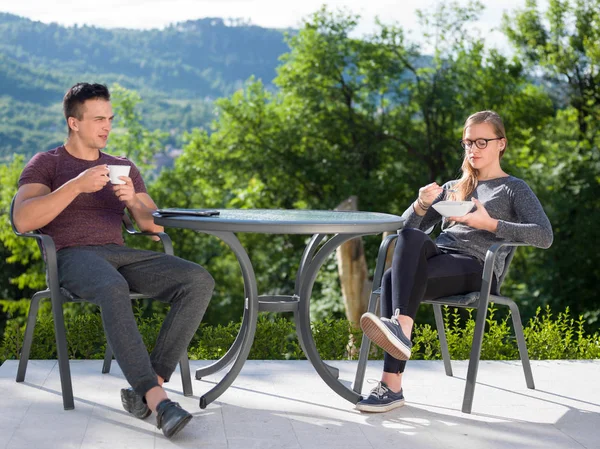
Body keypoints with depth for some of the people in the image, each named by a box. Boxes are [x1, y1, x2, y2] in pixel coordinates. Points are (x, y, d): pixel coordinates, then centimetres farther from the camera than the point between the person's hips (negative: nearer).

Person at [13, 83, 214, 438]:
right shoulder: (46, 164, 11)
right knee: (114, 289, -42)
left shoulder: (124, 167, 24)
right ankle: (157, 398, -44)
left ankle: (147, 387, -29)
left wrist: (134, 201, -4)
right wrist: (76, 185, -15)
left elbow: (156, 226, 18)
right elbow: (23, 220, -7)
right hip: (73, 256, -5)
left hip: (121, 255, 5)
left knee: (199, 281, -23)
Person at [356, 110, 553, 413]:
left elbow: (544, 236, -3)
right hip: (440, 256, 5)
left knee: (393, 279, -32)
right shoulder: (453, 188, 29)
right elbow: (408, 226, 23)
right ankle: (399, 330, -44)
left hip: (476, 266, -4)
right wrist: (422, 205, 1)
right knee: (410, 237, -33)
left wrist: (489, 224, -12)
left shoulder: (514, 189, 14)